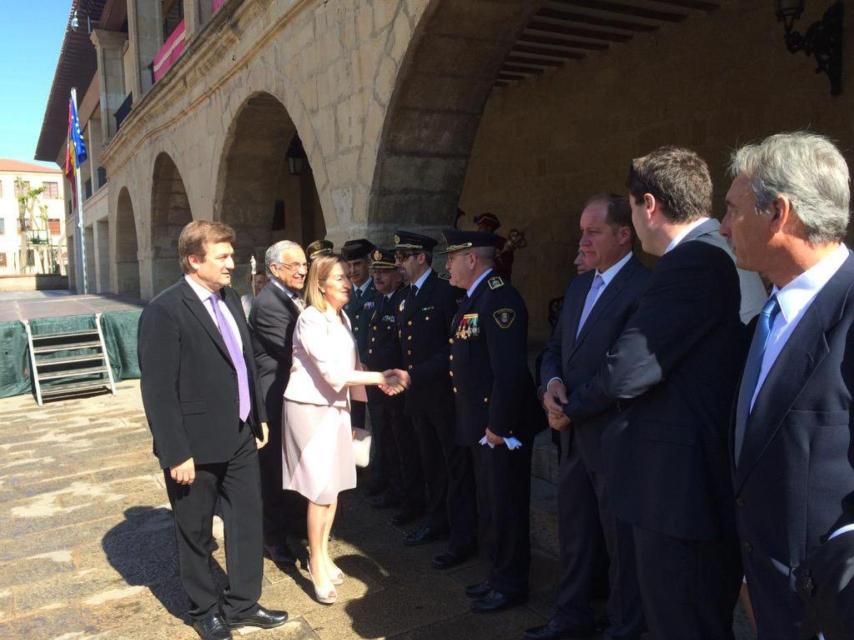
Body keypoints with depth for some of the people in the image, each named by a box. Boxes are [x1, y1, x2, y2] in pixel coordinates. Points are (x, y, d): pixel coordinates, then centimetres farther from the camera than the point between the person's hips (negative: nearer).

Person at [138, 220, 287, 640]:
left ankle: (241, 604, 36)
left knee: (247, 521, 16)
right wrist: (176, 454, -18)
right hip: (197, 447, -7)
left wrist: (258, 415, 13)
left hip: (240, 437, 7)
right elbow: (158, 390, -19)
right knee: (196, 534, 15)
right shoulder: (164, 311, -17)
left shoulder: (230, 298, 6)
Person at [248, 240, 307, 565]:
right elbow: (293, 352, -23)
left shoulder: (293, 299, 9)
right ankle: (272, 536, 20)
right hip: (275, 398, -9)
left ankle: (294, 520, 39)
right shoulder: (267, 303, -20)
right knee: (273, 467, 5)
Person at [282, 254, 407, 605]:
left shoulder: (342, 318, 8)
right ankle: (317, 564, 13)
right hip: (310, 408, -8)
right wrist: (380, 377, -27)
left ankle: (322, 554, 29)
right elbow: (333, 372, -25)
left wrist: (356, 404, 7)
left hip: (337, 407, 8)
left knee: (333, 485, 13)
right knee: (321, 489, -4)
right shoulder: (310, 320, -18)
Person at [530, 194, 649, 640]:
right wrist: (552, 384, -6)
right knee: (573, 532, 19)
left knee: (622, 539, 10)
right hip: (574, 435, 8)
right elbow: (554, 349, 14)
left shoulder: (645, 288, -15)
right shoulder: (578, 287, 12)